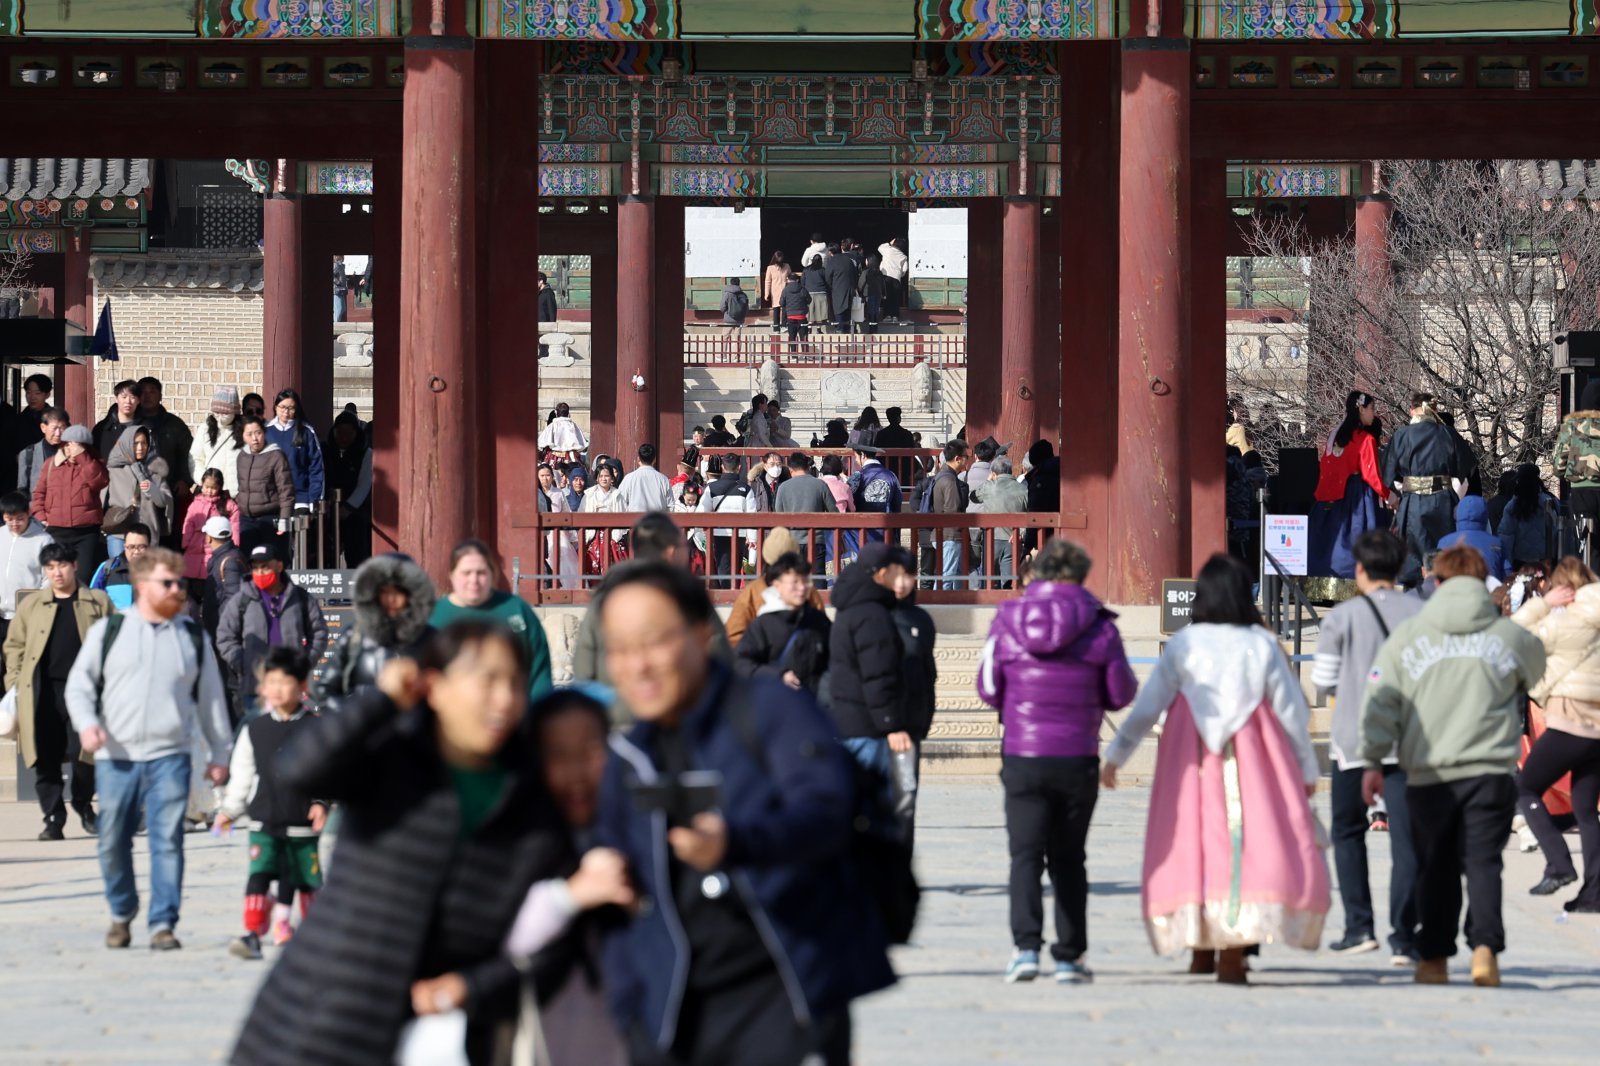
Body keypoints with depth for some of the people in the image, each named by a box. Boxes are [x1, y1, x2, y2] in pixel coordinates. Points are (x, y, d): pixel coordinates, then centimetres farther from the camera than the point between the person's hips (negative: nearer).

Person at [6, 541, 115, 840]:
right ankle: (53, 818, 6)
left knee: (84, 753, -7)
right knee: (46, 759, -2)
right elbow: (14, 645, 16)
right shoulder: (31, 605, 14)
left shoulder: (98, 603, 10)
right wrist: (14, 682, 5)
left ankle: (84, 806, 17)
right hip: (42, 693, 2)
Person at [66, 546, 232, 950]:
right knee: (113, 843, 4)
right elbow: (79, 684, 8)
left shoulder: (194, 637, 11)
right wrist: (86, 722, -10)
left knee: (168, 841, -8)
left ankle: (163, 925, -4)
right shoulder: (108, 631, 6)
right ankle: (121, 914, 25)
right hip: (116, 758, 0)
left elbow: (211, 698, 16)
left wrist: (218, 754, 14)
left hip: (170, 757, 0)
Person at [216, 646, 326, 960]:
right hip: (264, 822, 1)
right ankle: (252, 933, -18)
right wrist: (230, 810, 5)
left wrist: (322, 803, -12)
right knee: (259, 875, -14)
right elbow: (241, 775, 10)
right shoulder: (254, 729, 5)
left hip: (302, 823, -1)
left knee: (305, 879, 11)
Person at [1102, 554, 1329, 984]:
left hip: (1192, 766, 1)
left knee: (1192, 844, 12)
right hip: (1253, 763, -1)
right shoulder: (1262, 646, 1)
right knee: (1248, 845, -2)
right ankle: (1232, 950, -13)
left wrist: (1114, 755, 7)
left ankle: (1201, 947, 18)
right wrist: (1308, 769, 14)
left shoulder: (1182, 644, 2)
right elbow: (1292, 711, 4)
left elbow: (1147, 705, 0)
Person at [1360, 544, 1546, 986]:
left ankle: (1435, 958, 16)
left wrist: (1373, 761, 6)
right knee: (1483, 861, -1)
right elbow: (1533, 675, 26)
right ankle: (1484, 946, -19)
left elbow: (1381, 702, 2)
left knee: (1435, 867, 11)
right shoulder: (1511, 636, 4)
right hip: (1491, 771, -1)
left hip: (1428, 773, 1)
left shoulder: (1406, 635, 3)